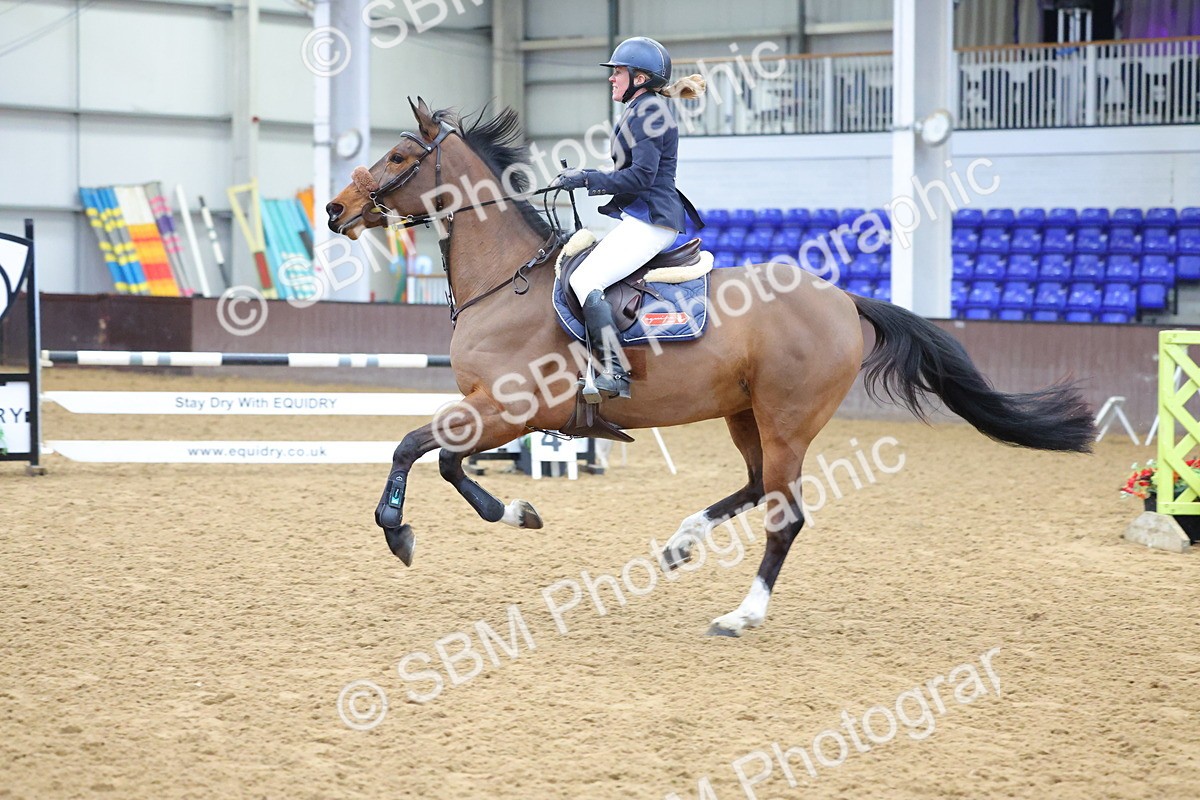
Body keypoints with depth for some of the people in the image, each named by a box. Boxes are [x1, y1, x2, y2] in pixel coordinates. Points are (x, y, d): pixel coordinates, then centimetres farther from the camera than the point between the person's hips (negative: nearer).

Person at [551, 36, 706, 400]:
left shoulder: (647, 111, -12)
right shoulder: (643, 110, 21)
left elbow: (641, 176, -19)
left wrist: (585, 179, -14)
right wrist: (582, 179, 18)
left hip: (649, 221, -12)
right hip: (642, 219, 12)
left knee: (584, 280, -19)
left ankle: (613, 374, -26)